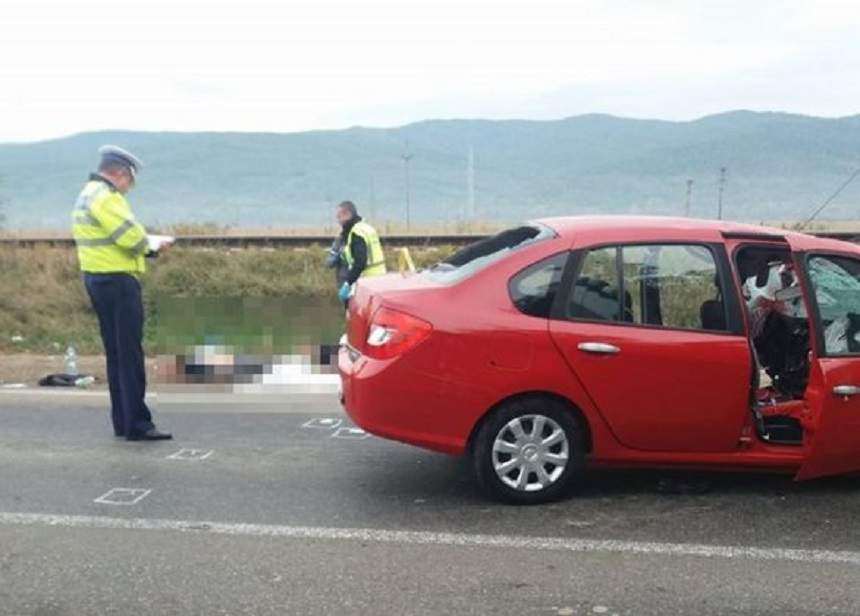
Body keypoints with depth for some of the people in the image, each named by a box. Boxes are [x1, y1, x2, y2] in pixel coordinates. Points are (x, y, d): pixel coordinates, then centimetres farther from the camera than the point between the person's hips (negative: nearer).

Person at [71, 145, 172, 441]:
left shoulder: (87, 194, 17)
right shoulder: (105, 197, -16)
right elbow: (132, 237, -23)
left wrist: (146, 247, 3)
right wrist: (147, 245, -1)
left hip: (96, 278, 10)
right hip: (117, 281, -10)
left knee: (115, 353, 14)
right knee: (130, 355, -6)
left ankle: (122, 422, 20)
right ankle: (137, 424, -3)